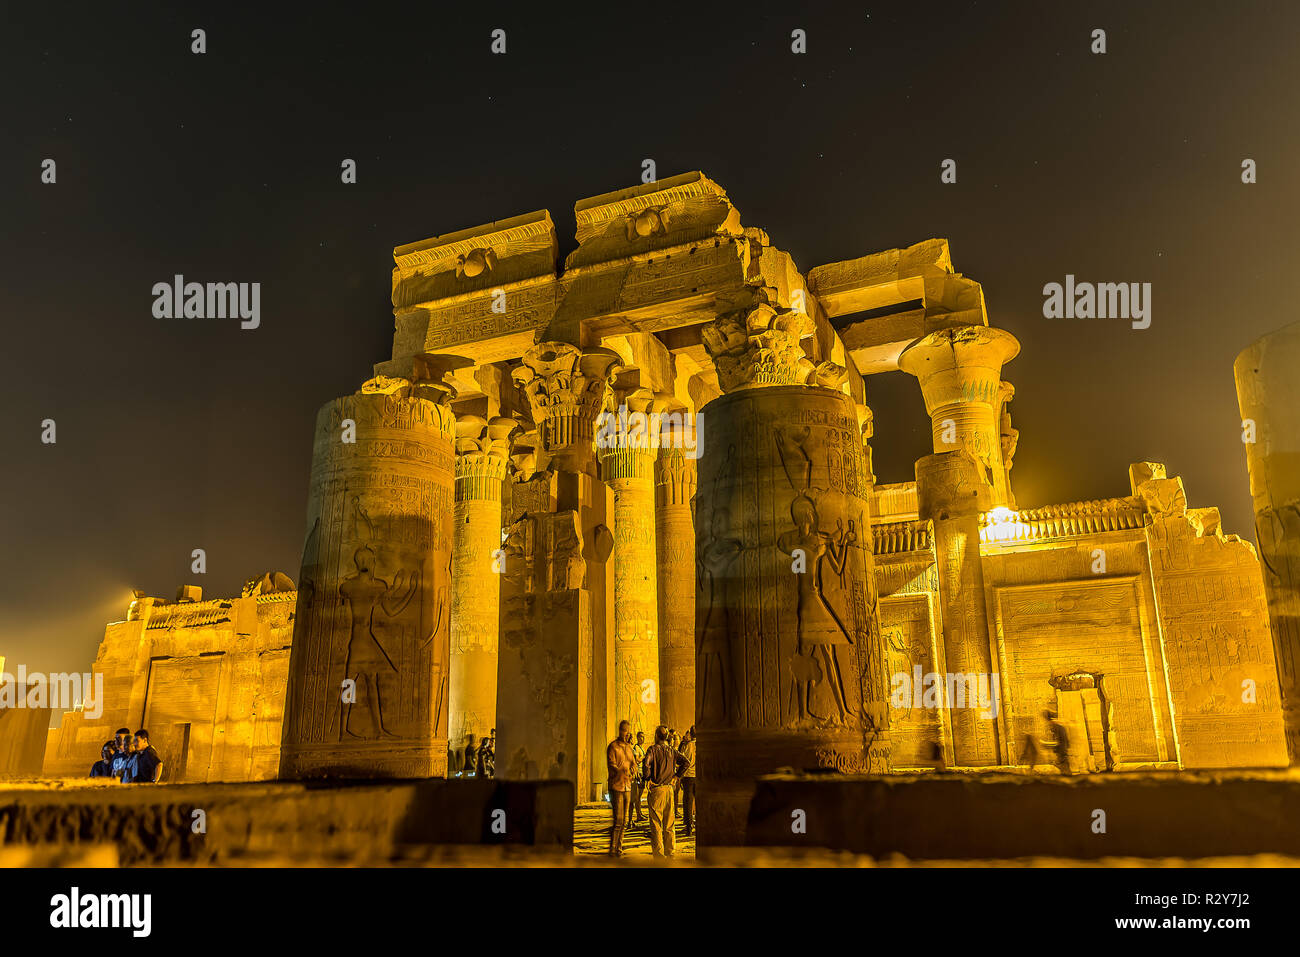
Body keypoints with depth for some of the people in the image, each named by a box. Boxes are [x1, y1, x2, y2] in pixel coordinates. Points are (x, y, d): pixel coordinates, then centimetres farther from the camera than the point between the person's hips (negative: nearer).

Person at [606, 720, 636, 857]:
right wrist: (622, 771, -33)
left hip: (627, 787, 7)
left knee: (624, 820, 9)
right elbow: (612, 766, -15)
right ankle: (612, 849, 0)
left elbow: (633, 763, 15)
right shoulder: (613, 746, -7)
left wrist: (631, 772, -8)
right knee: (618, 820, -9)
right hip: (616, 786, -7)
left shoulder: (629, 747, 14)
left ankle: (619, 848, 17)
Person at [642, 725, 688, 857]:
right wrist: (675, 775, 6)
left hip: (657, 789, -5)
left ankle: (659, 854, 0)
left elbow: (646, 763, -25)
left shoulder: (653, 749, -7)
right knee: (669, 824, 14)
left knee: (656, 824, 1)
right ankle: (670, 853, 17)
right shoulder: (672, 751, 7)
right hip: (669, 789, 5)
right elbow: (685, 762, 0)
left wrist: (647, 779, -12)